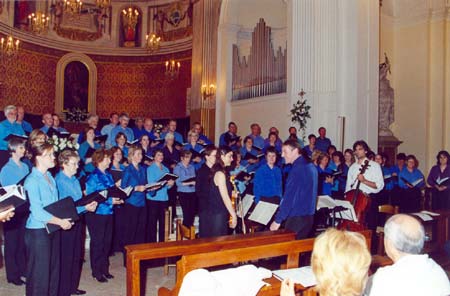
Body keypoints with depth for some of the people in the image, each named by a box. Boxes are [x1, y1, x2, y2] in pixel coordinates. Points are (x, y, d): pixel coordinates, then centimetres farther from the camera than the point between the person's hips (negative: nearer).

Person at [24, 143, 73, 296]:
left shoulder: (49, 176, 8)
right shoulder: (32, 180, -16)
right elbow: (37, 212, -21)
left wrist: (65, 218, 1)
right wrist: (60, 221, -17)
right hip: (38, 231, -8)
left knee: (54, 269, 17)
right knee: (39, 273, 4)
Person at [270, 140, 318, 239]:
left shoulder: (297, 168, -18)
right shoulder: (310, 166, 11)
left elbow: (289, 197, -21)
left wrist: (278, 220, -17)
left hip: (297, 218, -9)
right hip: (308, 215, 9)